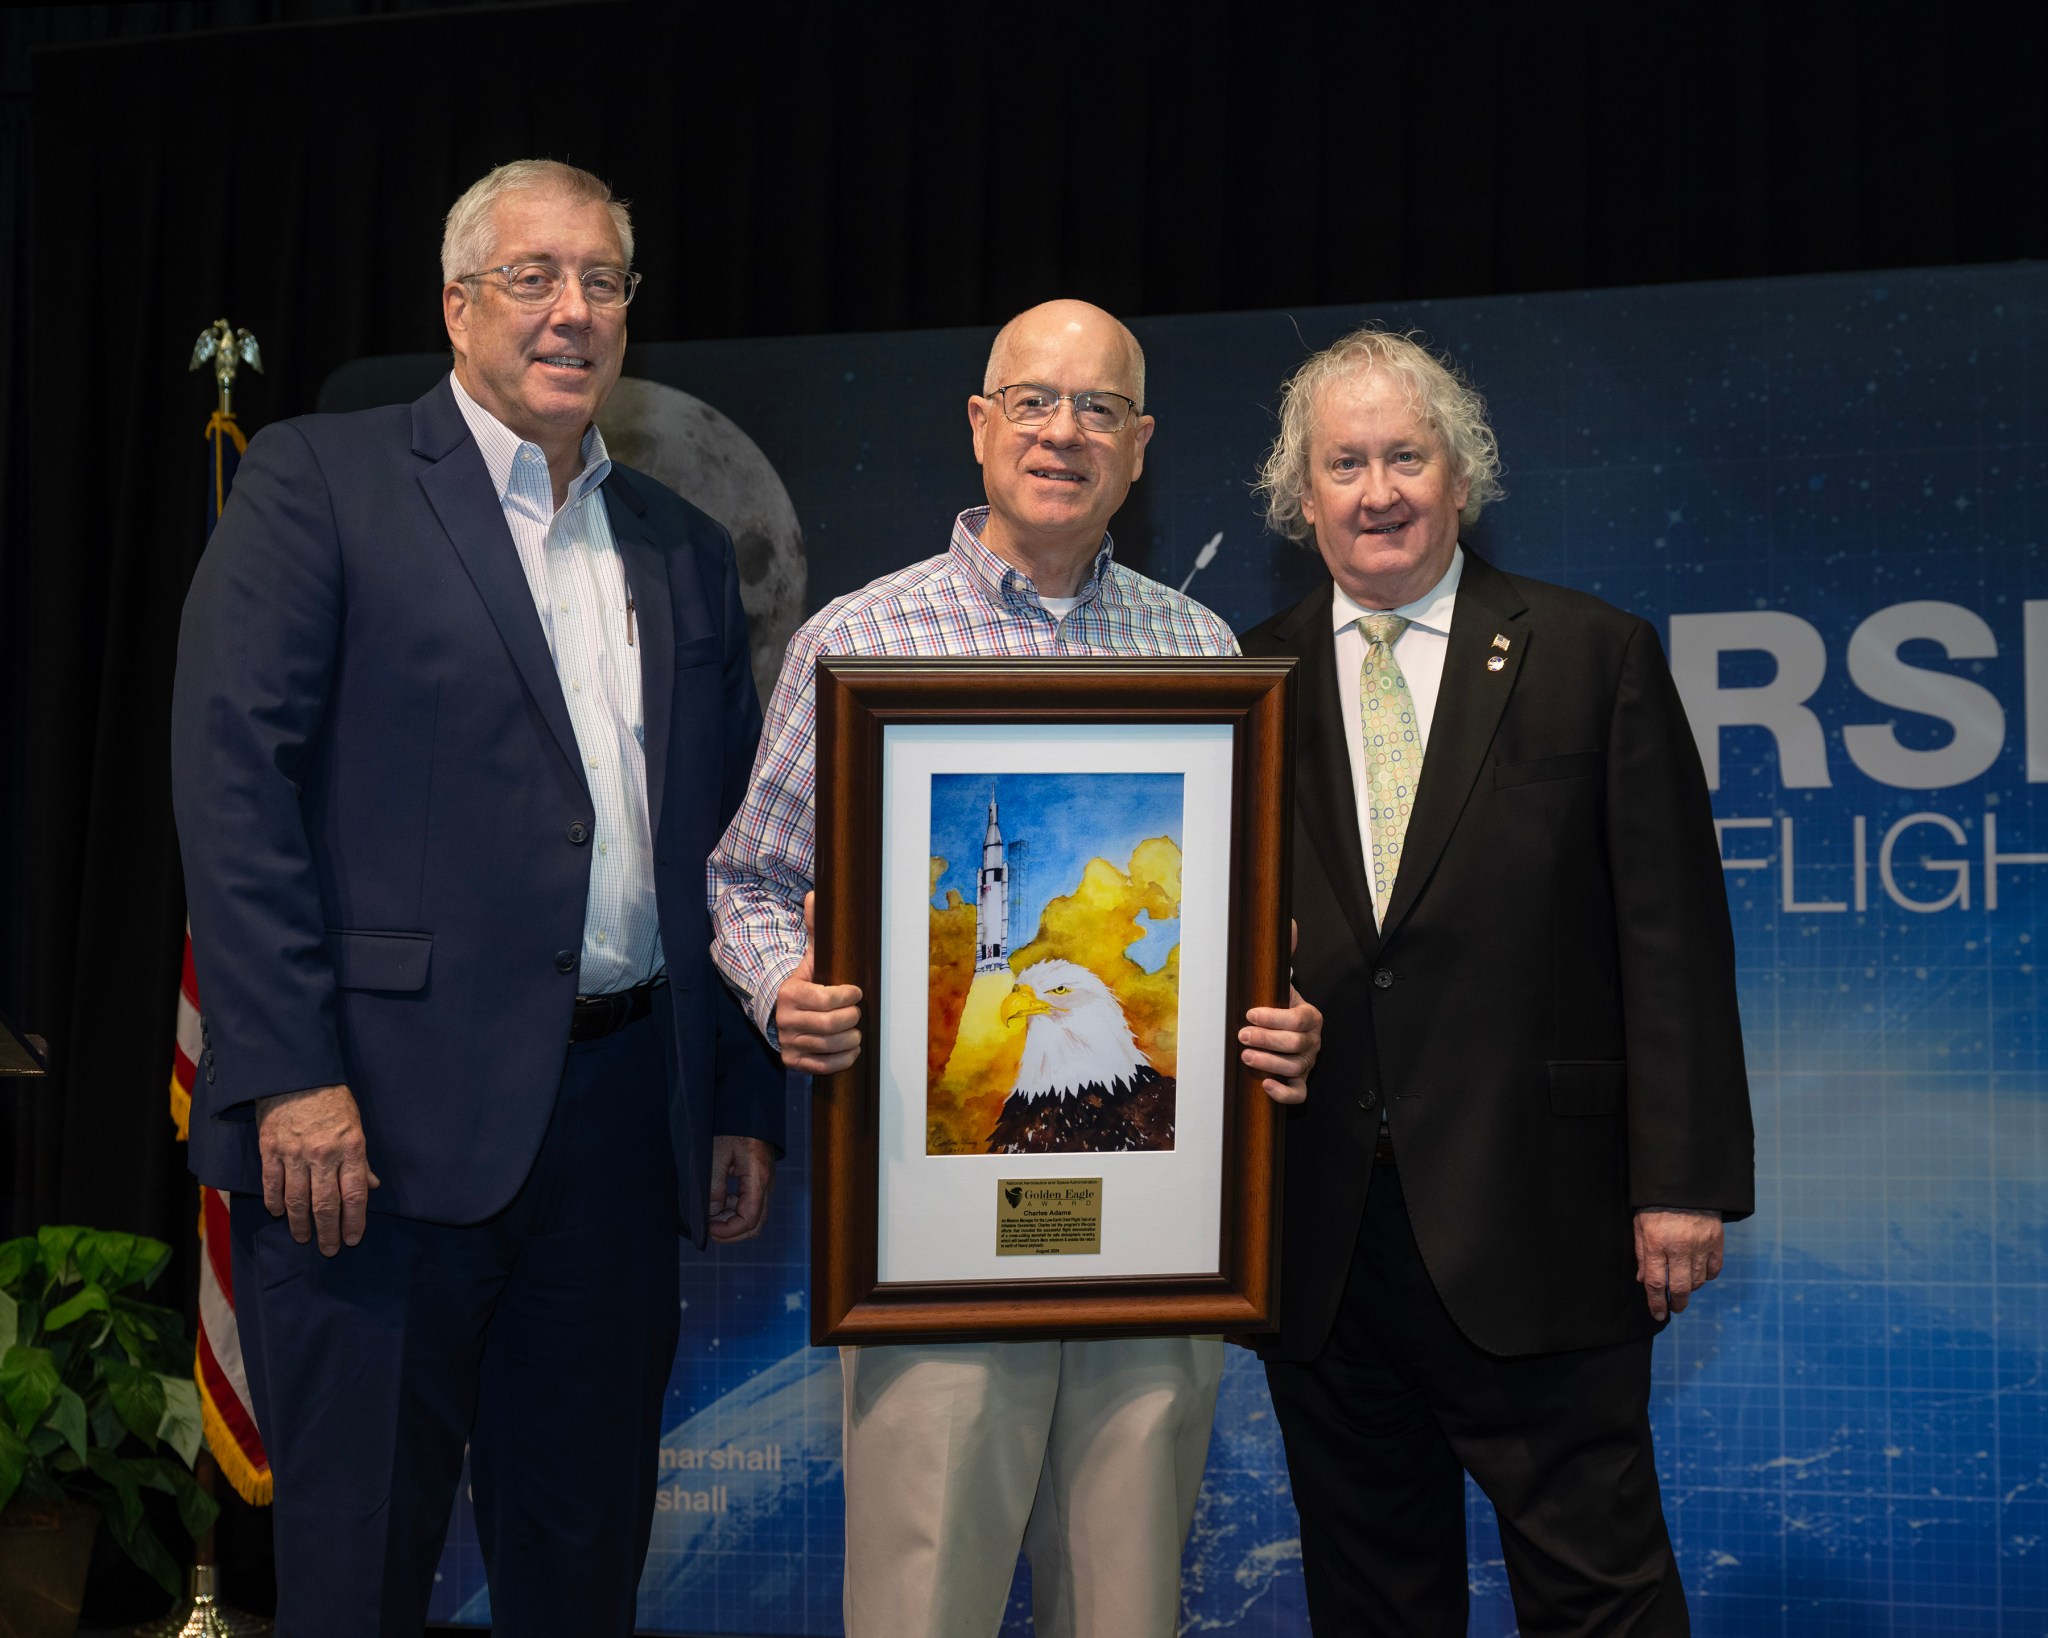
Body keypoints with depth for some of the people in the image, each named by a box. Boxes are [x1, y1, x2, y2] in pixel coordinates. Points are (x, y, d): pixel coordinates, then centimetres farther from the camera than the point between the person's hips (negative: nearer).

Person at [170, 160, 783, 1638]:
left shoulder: (684, 550, 16)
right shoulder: (317, 482, 0)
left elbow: (730, 844, 16)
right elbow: (233, 776, -9)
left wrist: (749, 1102, 11)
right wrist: (292, 1071, -16)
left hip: (619, 1113, 5)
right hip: (381, 1116, -4)